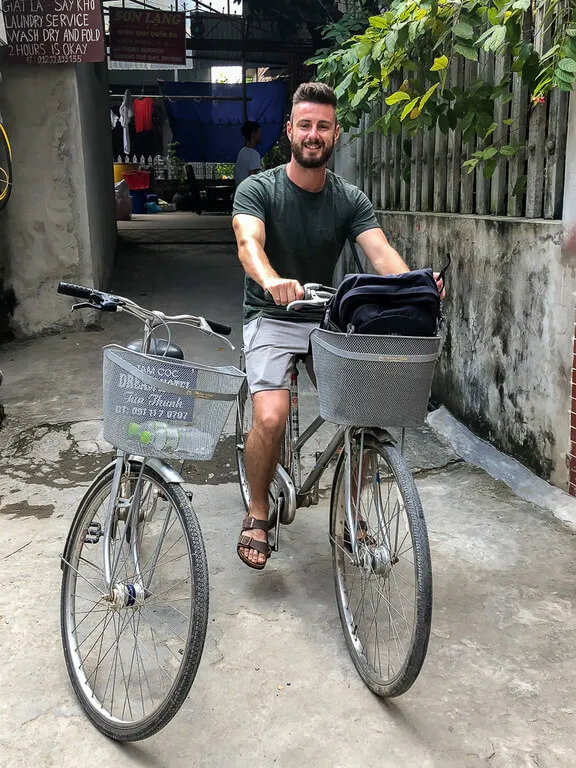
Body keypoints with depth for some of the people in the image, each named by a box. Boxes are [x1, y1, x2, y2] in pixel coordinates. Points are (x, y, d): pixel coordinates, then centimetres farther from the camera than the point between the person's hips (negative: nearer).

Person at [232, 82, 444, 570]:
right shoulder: (258, 190, -6)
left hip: (327, 318, 3)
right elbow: (248, 242, -26)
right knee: (271, 418, -25)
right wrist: (272, 280, -50)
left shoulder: (350, 199, 3)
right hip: (272, 318, -3)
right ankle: (258, 512, 3)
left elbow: (380, 251, -13)